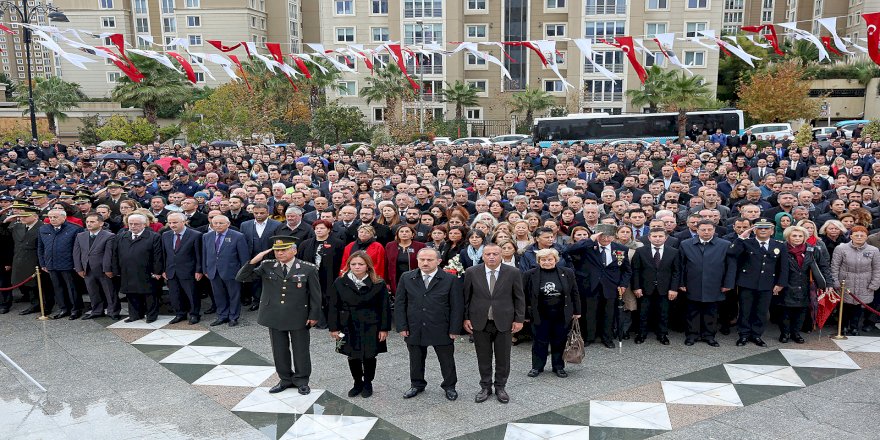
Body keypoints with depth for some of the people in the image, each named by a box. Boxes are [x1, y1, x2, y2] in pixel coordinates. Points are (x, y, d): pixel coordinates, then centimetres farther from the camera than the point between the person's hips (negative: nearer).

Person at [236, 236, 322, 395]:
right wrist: (254, 261, -16)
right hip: (275, 316, 3)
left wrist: (314, 315, -5)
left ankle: (301, 381, 28)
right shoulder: (267, 266, -2)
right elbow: (241, 278, -3)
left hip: (299, 317, -3)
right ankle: (285, 379, 32)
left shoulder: (308, 269, -9)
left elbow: (315, 294, -3)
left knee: (301, 350, 10)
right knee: (279, 350, 14)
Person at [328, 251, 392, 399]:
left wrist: (384, 328, -6)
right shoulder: (339, 283, -2)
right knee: (353, 357, 8)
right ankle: (357, 383, 27)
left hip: (370, 327, -1)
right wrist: (333, 328, -2)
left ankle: (368, 383, 27)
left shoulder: (378, 284, -6)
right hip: (349, 327, 1)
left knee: (369, 356, 7)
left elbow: (385, 308, -3)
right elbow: (333, 306, 1)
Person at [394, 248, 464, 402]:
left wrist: (454, 329, -9)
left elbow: (457, 306, -6)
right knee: (416, 360, 16)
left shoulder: (451, 279, -8)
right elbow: (399, 304, 2)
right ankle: (417, 385, 37)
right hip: (414, 330, 2)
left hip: (441, 330, -2)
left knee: (446, 360, 12)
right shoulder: (406, 278, -1)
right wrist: (402, 326, -3)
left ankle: (449, 386, 32)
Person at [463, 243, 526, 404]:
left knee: (503, 358, 9)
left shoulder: (512, 273, -5)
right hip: (480, 322, 0)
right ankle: (485, 387, 26)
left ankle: (500, 387, 27)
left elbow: (519, 298, 0)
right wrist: (466, 318, -1)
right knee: (483, 358, 10)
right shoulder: (471, 272, -4)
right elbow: (466, 297, 3)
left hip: (504, 322, 0)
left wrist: (519, 319, -2)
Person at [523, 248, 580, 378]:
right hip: (540, 316, -1)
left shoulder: (567, 273, 1)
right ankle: (537, 367, 21)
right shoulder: (530, 275, -4)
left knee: (559, 342, 9)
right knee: (540, 342, 6)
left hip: (562, 316, 1)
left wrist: (577, 311, 6)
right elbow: (524, 295, 1)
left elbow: (574, 293, 7)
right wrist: (526, 314, 0)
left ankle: (558, 367, 24)